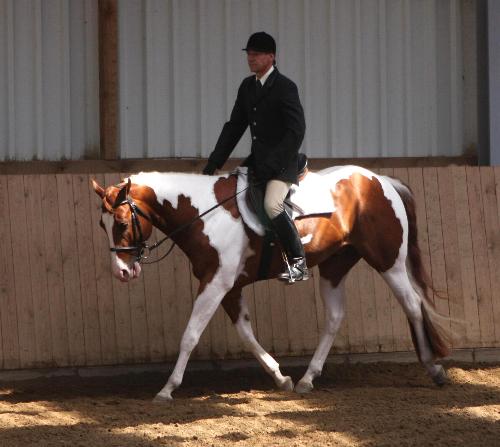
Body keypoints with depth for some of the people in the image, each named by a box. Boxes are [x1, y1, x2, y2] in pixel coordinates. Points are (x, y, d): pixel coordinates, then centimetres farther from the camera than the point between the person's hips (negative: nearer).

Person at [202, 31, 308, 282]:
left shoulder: (285, 88, -12)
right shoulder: (247, 87, 11)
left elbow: (296, 130, -19)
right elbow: (234, 127, 16)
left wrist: (271, 163, -25)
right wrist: (213, 164, 10)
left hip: (281, 163, -9)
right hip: (257, 159, 9)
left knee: (272, 205, -28)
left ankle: (299, 264, -18)